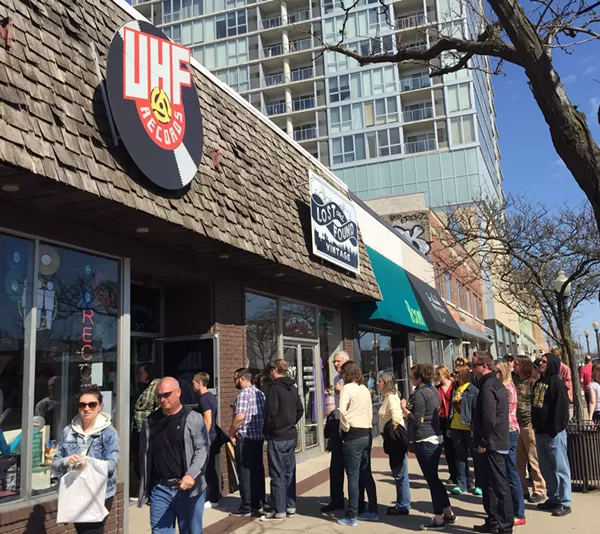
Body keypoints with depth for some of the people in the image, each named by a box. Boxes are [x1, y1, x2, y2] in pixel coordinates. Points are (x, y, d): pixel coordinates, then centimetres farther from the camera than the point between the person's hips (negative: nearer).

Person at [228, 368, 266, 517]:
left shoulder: (243, 394, -14)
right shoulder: (260, 393, 12)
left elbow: (240, 416, -24)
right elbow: (264, 414, 17)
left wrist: (231, 433, -12)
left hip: (245, 437, -8)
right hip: (259, 436, 8)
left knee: (245, 472, -1)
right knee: (258, 470, 13)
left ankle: (247, 507, 4)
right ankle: (258, 503, 19)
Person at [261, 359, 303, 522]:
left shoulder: (274, 387, -15)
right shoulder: (292, 387, 9)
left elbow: (271, 413, -19)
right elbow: (300, 410, 14)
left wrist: (266, 431, -5)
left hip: (277, 438, -8)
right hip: (291, 436, 8)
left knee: (278, 475, -1)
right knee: (289, 473, 13)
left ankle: (279, 511, 4)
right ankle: (290, 507, 20)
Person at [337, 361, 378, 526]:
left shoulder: (347, 388, -9)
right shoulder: (365, 389, 13)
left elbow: (342, 410, -21)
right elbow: (370, 412, 16)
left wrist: (345, 428, -8)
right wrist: (366, 427, 18)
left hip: (352, 435, -7)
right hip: (366, 434, 7)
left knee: (353, 476, -2)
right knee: (365, 474, 14)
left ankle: (352, 516, 3)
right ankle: (372, 511, 19)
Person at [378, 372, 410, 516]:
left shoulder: (392, 397, -16)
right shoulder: (387, 397, 12)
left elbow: (396, 418, -28)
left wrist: (393, 429, -13)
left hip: (396, 438, -10)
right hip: (393, 439, 10)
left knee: (400, 473, -1)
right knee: (397, 473, 16)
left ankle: (403, 506, 7)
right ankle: (401, 504, 25)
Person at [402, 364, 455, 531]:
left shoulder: (420, 394, -18)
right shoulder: (433, 390, 11)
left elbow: (417, 421, -19)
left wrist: (404, 409, -8)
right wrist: (409, 414, 14)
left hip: (424, 441, -10)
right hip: (436, 438, 10)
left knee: (432, 480, -2)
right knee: (434, 478, 17)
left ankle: (438, 520, 5)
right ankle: (448, 513, 23)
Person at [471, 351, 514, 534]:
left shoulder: (487, 387, -19)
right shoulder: (497, 384, 13)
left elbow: (488, 419, -25)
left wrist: (483, 442, -15)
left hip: (492, 444, -10)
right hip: (498, 442, 10)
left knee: (499, 486, -3)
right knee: (491, 484, 16)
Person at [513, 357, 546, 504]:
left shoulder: (533, 382, -6)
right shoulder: (515, 382, 13)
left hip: (530, 425, -6)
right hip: (516, 424, 6)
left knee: (534, 460, 0)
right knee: (518, 460, 9)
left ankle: (539, 491, 9)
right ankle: (521, 489, 18)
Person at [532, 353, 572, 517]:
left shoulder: (557, 383, -12)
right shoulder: (539, 382, 13)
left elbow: (561, 408, -18)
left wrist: (555, 429, -19)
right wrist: (535, 425, 15)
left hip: (554, 433, -9)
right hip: (540, 431, 9)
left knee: (560, 468, -1)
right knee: (546, 468, 14)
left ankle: (564, 503, 4)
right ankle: (553, 498, 24)